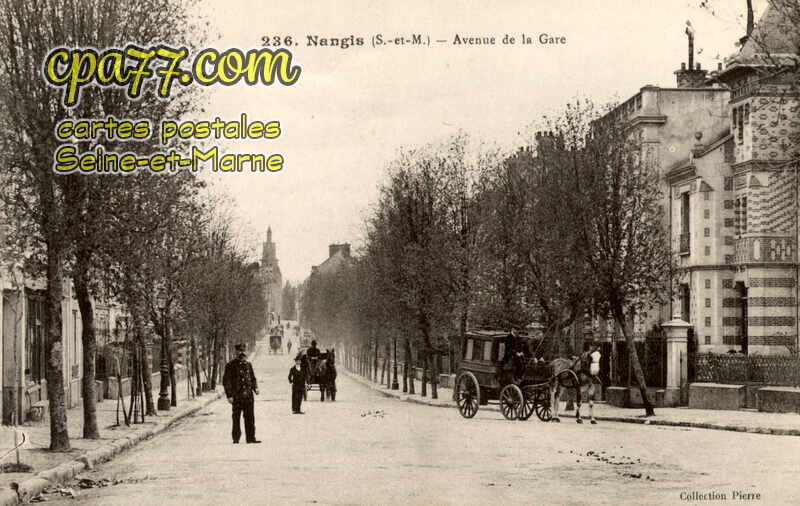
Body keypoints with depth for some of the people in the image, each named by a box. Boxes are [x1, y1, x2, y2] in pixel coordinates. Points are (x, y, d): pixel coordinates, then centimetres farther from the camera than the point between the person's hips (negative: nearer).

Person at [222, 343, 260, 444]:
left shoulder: (248, 365, 13)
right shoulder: (231, 365, -3)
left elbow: (253, 378, 22)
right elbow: (226, 381, -4)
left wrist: (255, 388, 3)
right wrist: (229, 395, -11)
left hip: (248, 396, 4)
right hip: (236, 397, -4)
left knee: (250, 417, 4)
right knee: (236, 418, 2)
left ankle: (250, 437, 9)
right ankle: (236, 438, 10)